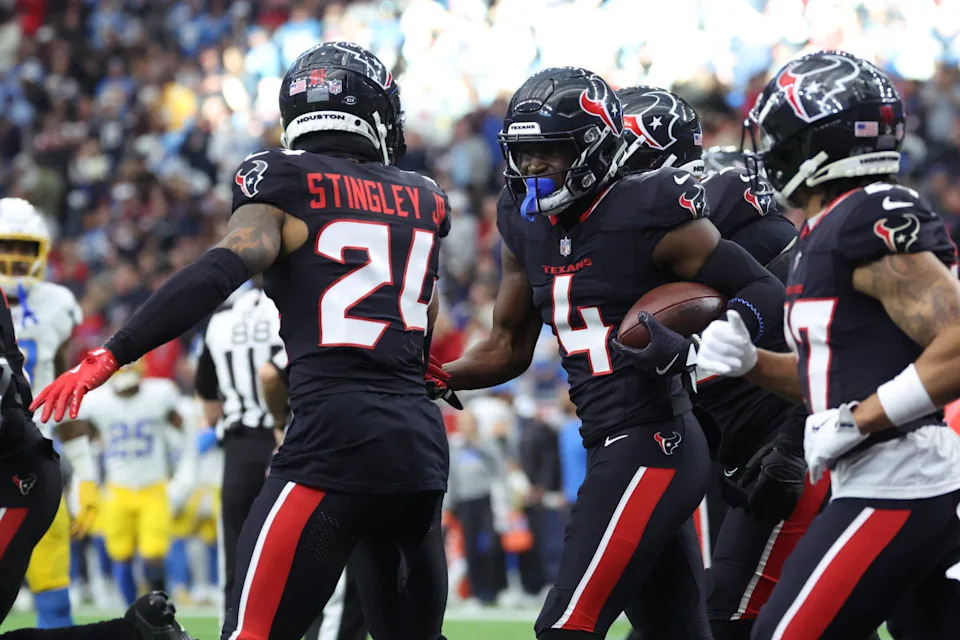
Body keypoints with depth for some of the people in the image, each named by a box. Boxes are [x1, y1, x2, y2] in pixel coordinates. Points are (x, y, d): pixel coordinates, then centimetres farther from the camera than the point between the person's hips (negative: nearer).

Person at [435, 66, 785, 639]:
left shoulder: (650, 217, -12)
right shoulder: (530, 228, 11)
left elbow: (765, 292, -8)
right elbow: (509, 349, 20)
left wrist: (692, 348, -24)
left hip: (650, 447, -9)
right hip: (613, 448, 9)